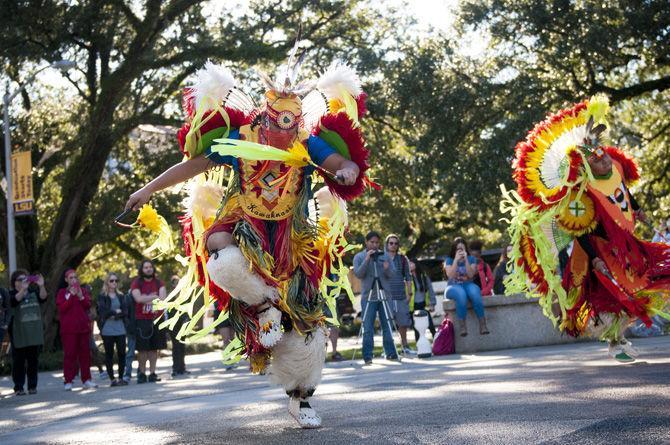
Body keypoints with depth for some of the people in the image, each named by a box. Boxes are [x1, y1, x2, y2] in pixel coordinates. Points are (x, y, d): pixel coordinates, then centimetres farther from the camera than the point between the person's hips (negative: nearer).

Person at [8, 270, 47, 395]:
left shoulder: (33, 292, 9)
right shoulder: (12, 294, 0)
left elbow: (43, 298, -9)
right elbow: (14, 301, -22)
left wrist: (41, 286, -27)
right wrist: (23, 289, -37)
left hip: (35, 332, 3)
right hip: (19, 334, -3)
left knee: (33, 360, 4)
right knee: (19, 361, -2)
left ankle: (32, 386, 10)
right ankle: (18, 387, 1)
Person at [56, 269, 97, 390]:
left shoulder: (83, 290, 13)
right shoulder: (62, 292, 5)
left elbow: (88, 305, 1)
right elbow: (62, 308, -8)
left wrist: (81, 297, -16)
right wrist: (71, 296, -17)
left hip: (83, 327, 3)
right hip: (68, 328, -3)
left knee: (85, 353, 4)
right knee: (69, 354, -6)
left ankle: (86, 379, 9)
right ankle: (68, 381, -6)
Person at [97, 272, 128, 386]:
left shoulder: (120, 296, 13)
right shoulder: (102, 297, 2)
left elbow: (125, 311, 2)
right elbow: (102, 312, -10)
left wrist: (114, 315, -10)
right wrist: (116, 311, -4)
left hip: (120, 329, 3)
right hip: (107, 330, -3)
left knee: (122, 353, 0)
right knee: (109, 354, 0)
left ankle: (121, 378, 8)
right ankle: (112, 379, 4)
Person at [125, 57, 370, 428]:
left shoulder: (308, 144, 1)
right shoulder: (239, 138, -1)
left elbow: (345, 163, -7)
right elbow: (192, 164, 4)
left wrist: (347, 171, -33)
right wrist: (148, 189, 2)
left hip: (291, 240, 1)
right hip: (243, 227, -1)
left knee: (303, 321, -1)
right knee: (225, 262, -38)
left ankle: (300, 398, 17)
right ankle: (265, 307, -8)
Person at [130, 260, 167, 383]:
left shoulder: (159, 283, 10)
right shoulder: (136, 283, 2)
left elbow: (163, 297, -5)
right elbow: (138, 298, -13)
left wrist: (147, 299, -16)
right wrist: (154, 297, -6)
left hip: (156, 319, 3)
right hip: (141, 320, -3)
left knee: (154, 348, 3)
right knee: (142, 348, -4)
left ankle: (152, 373, 8)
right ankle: (142, 372, 5)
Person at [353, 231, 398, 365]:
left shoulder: (384, 255, 11)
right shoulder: (359, 257, 5)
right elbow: (358, 274, -8)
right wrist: (367, 260, -17)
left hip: (384, 295, 2)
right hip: (368, 296, -2)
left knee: (387, 326, 3)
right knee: (368, 328, -3)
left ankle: (390, 353, 9)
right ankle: (367, 356, 0)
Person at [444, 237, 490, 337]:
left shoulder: (471, 259, 10)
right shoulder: (449, 260, 7)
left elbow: (471, 275, -6)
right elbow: (450, 275, -10)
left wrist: (466, 260, -13)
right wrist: (456, 260, -13)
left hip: (468, 285, 1)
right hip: (453, 287, -1)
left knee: (474, 293, -35)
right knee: (461, 294, -38)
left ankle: (482, 324, -35)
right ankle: (462, 325, -39)